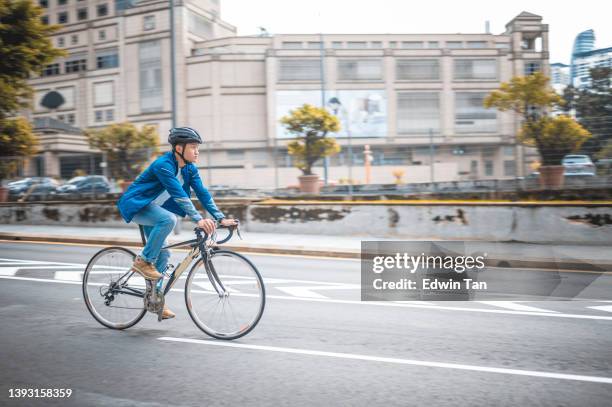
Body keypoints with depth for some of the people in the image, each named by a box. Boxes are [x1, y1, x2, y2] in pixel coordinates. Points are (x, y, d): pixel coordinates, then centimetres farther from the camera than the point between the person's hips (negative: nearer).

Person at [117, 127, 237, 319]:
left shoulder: (190, 169, -4)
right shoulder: (163, 165, -28)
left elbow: (202, 193, -8)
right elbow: (179, 194, -37)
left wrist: (221, 218, -17)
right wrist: (198, 219, -44)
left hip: (151, 208, 8)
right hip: (135, 205, -8)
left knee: (163, 254, 3)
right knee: (168, 219, -34)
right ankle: (143, 261, -18)